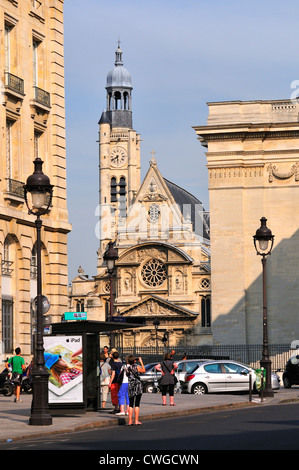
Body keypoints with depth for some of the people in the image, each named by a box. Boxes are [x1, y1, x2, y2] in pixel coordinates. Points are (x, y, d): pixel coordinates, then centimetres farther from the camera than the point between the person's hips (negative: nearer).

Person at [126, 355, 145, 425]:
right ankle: (136, 421, -3)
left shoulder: (127, 368, -1)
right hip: (138, 385, -3)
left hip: (130, 386, 3)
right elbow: (143, 371, 5)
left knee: (131, 404, 10)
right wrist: (141, 362, 9)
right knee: (137, 404, -1)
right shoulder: (137, 367, -10)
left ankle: (130, 420, 4)